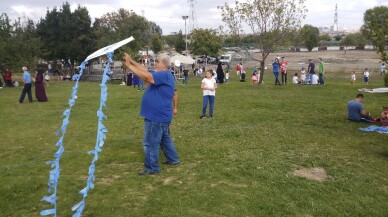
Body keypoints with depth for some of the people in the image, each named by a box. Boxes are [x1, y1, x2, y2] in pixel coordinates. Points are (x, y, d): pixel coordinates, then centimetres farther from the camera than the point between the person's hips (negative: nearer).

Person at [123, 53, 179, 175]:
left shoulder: (164, 75, -19)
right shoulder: (166, 75, 14)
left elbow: (146, 76, -32)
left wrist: (129, 66, -26)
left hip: (156, 116, -11)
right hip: (162, 115, 11)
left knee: (150, 143, -1)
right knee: (165, 139, 22)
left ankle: (152, 168, 8)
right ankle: (173, 159, 34)